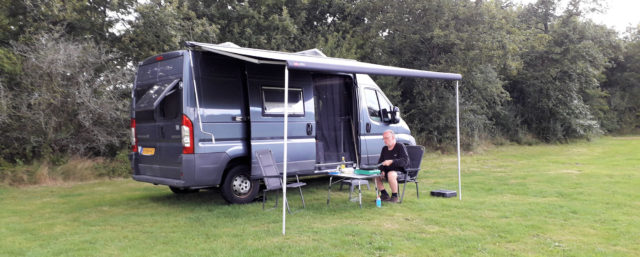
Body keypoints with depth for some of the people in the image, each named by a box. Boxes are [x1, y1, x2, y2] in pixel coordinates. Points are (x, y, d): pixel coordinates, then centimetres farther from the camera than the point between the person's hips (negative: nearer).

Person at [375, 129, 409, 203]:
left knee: (391, 174, -38)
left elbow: (405, 161, -21)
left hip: (399, 171, -7)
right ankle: (384, 194, -1)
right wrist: (382, 171, -10)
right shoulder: (384, 149, 12)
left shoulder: (400, 147, -8)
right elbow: (380, 162, 12)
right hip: (387, 171, 7)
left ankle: (394, 196, -18)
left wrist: (391, 162, -34)